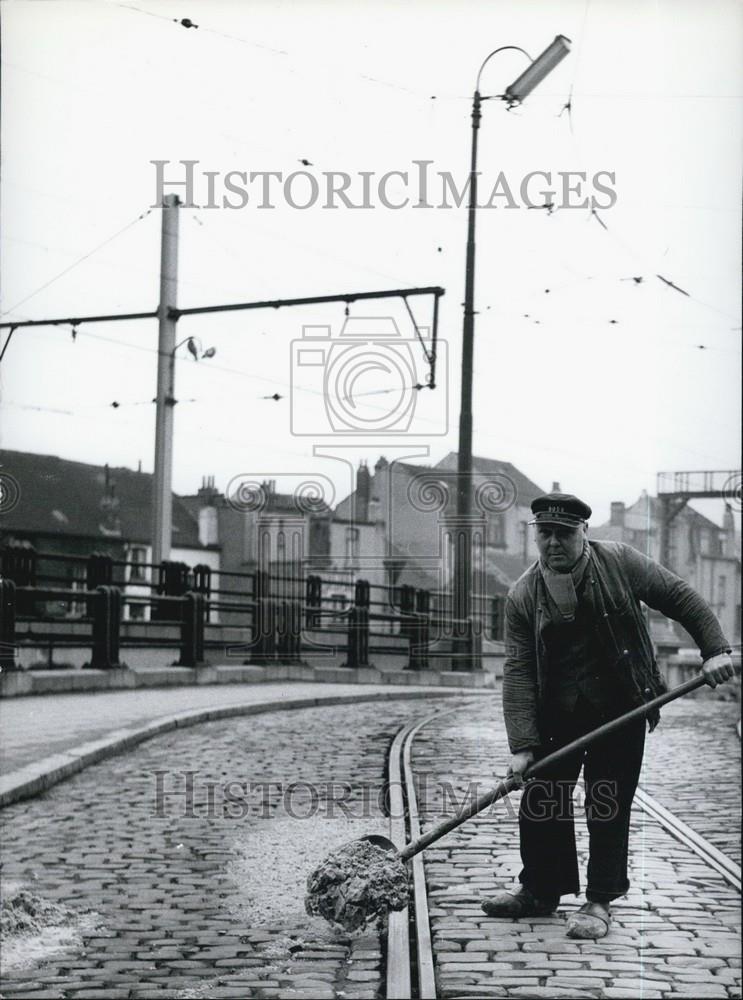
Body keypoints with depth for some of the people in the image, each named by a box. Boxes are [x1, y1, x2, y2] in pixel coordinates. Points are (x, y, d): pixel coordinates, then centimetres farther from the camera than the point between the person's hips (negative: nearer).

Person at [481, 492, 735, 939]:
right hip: (557, 714, 3)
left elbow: (681, 597, 0)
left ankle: (600, 902, 13)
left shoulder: (620, 562, -7)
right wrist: (522, 743, -17)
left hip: (621, 709, -2)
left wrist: (715, 649, -10)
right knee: (540, 801, 7)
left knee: (608, 807, 0)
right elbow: (519, 671, -10)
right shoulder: (523, 596, -5)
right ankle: (540, 891, 24)